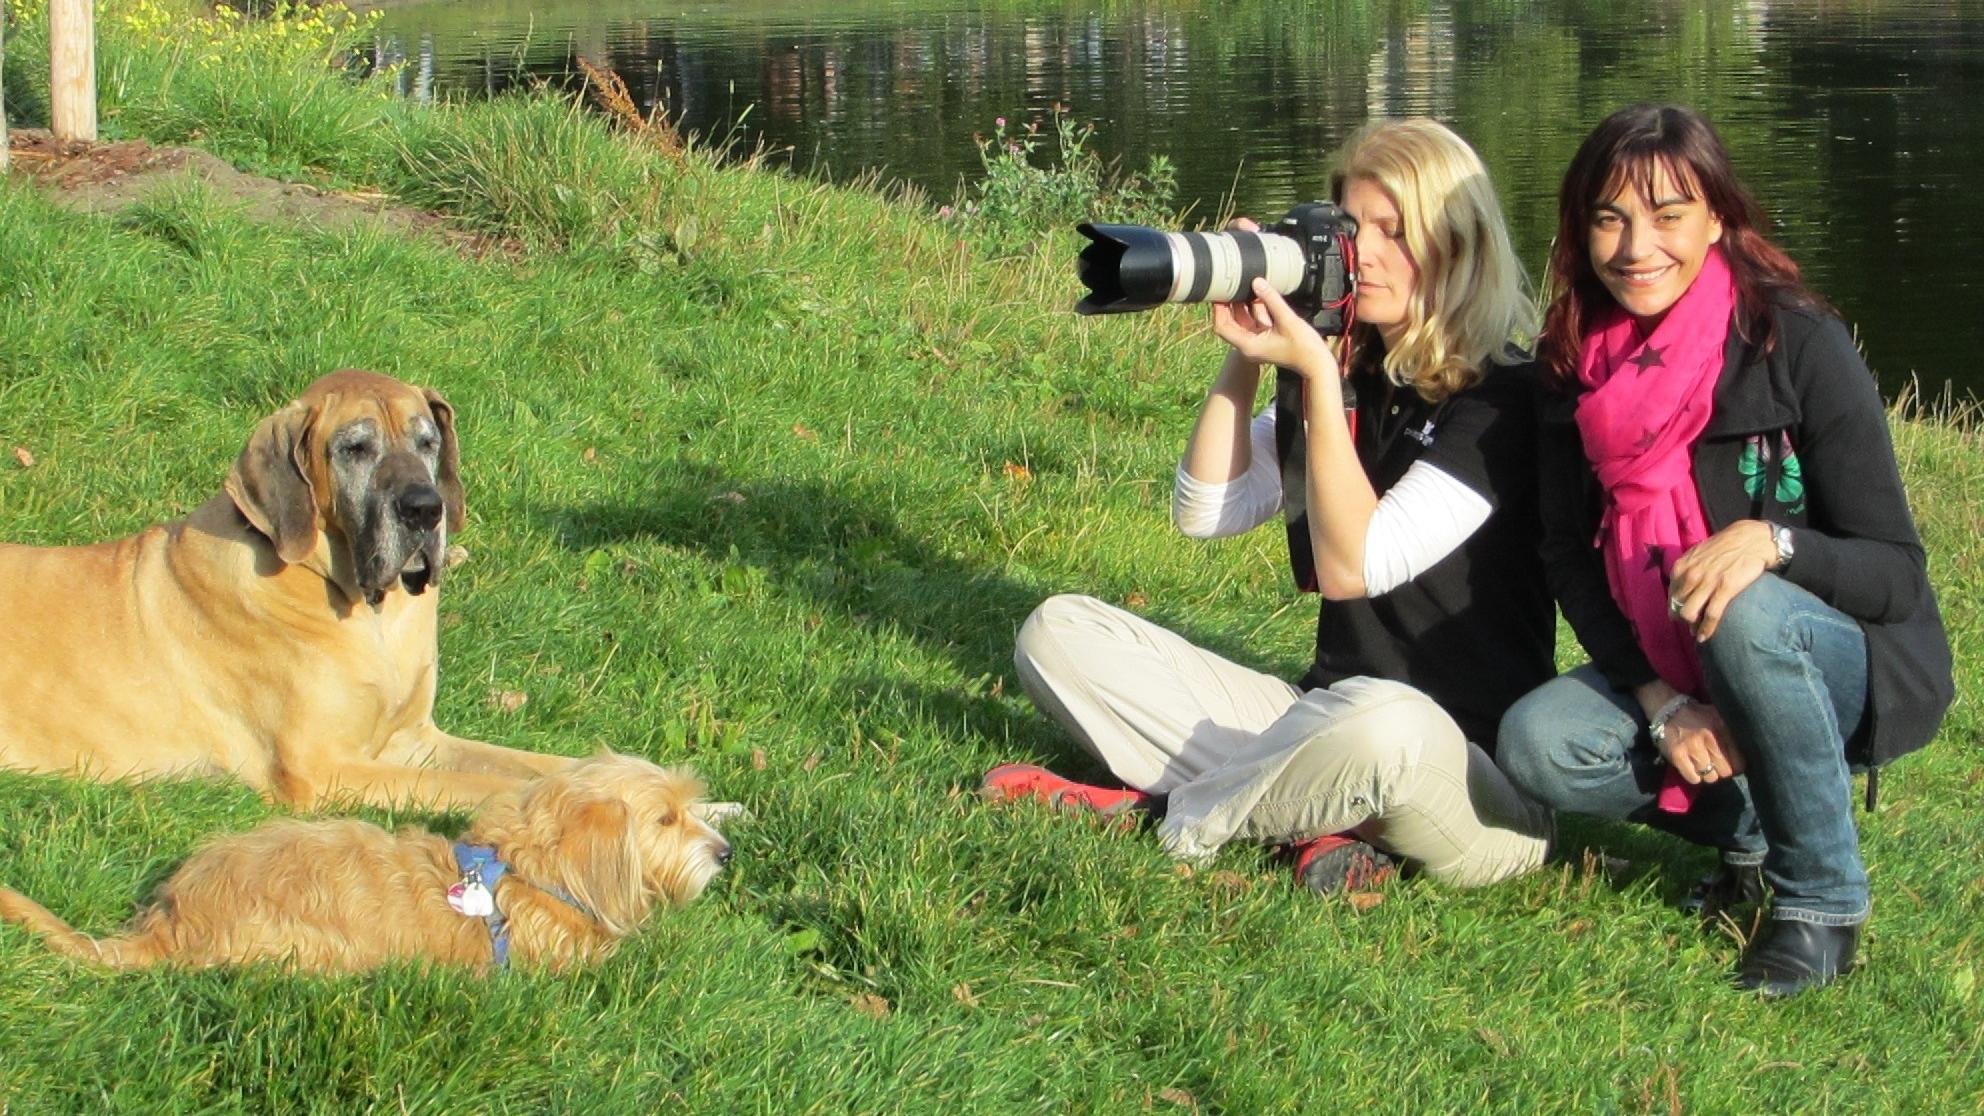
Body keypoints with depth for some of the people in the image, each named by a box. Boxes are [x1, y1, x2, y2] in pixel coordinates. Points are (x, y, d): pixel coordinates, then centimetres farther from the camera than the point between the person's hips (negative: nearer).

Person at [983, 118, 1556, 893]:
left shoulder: (1501, 399, -10)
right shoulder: (1350, 379, 12)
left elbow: (1352, 565, -18)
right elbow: (1206, 510, 5)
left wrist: (1315, 372, -18)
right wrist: (1244, 355, -5)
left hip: (1483, 776, -7)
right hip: (1327, 716, 7)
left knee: (1385, 720, -44)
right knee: (1060, 633, 0)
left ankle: (1163, 812, -16)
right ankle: (1315, 818, -16)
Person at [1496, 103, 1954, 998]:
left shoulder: (1796, 345, -18)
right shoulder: (1578, 370, -4)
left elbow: (1897, 576, -18)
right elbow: (1571, 565, -2)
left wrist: (1770, 540, -37)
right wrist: (1661, 703, -17)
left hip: (1855, 672, -5)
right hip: (1673, 672, 5)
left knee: (1748, 614, -37)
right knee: (1537, 744, -23)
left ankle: (1824, 895, -17)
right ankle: (1753, 827, 5)